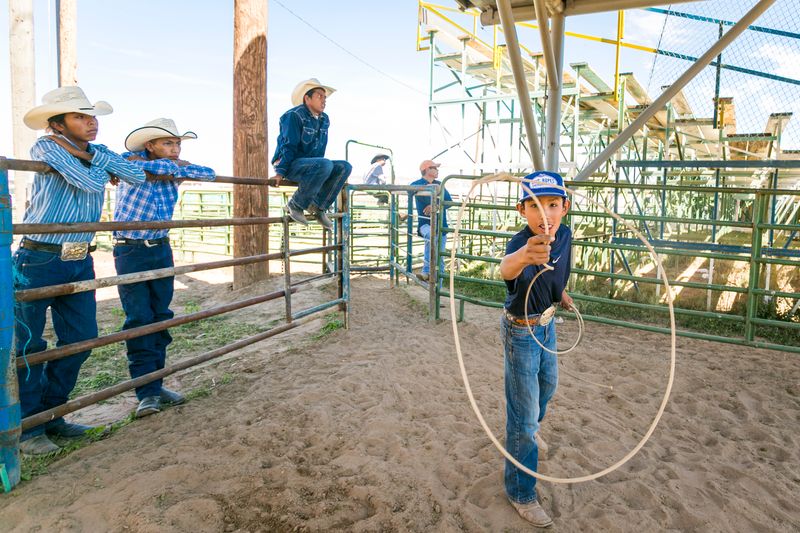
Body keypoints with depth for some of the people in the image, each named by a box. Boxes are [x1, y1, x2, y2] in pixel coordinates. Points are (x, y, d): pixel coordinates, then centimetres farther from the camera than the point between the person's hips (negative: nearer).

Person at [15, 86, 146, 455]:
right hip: (39, 261, -6)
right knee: (28, 347, 3)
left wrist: (105, 165, -1)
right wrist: (100, 165, -1)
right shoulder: (46, 147, -10)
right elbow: (91, 183, -20)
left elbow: (138, 176, 3)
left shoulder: (97, 152, 10)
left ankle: (50, 415, 25)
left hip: (80, 262, 7)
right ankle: (27, 428, 16)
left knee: (81, 339, 9)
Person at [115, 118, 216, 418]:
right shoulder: (132, 161, -7)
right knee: (139, 319, -6)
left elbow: (209, 174, 3)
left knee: (161, 317, 7)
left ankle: (156, 383, 17)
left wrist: (179, 168, -9)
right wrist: (176, 166, -14)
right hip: (131, 252, -5)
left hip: (162, 250, 6)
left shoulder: (173, 173, 7)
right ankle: (147, 392, -1)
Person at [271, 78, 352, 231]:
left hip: (310, 164, 8)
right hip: (289, 164, -8)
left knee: (345, 167, -11)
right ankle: (295, 204, -21)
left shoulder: (324, 120, 12)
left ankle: (318, 206, -6)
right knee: (325, 164, -35)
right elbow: (288, 146, -17)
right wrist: (280, 172, -24)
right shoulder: (294, 116, -11)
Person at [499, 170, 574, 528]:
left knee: (547, 386, 31)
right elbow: (507, 269, -61)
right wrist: (524, 256, -81)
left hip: (547, 324, 7)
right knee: (524, 417, 1)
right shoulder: (521, 243, -35)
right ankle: (521, 493, 21)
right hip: (521, 331, -7)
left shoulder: (564, 235, -13)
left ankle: (529, 429, 63)